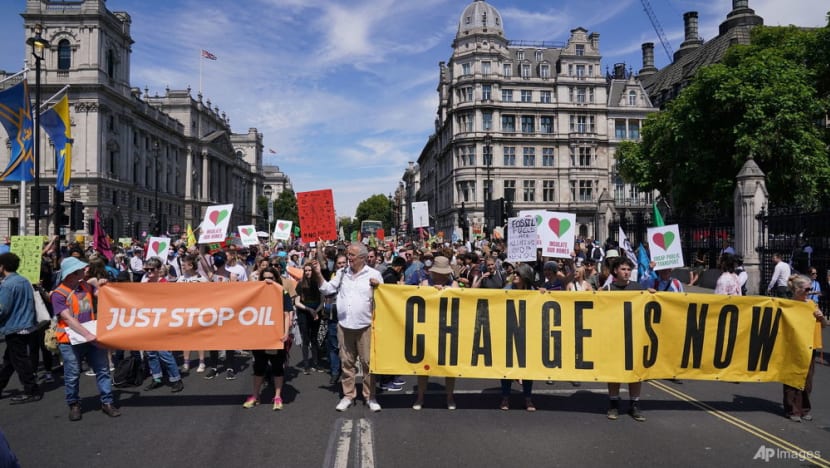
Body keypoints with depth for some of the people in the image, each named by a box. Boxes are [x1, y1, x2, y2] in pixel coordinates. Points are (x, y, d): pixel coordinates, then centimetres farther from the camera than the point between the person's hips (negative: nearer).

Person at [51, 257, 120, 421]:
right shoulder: (58, 294, -11)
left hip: (92, 337, 5)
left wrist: (103, 286, -9)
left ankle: (107, 402, 11)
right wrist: (86, 334, -29)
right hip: (71, 341, -5)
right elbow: (68, 319, -20)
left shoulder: (85, 285, 6)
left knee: (103, 370, 4)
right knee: (72, 375, 5)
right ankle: (74, 405, 23)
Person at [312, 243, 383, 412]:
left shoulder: (374, 274, -2)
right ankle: (348, 395, 21)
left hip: (365, 326, -3)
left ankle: (370, 396, 16)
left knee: (368, 362, 3)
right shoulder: (342, 273, 8)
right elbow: (326, 289, 11)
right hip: (344, 325, 3)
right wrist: (318, 274, 0)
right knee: (346, 362, 10)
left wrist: (378, 288, -18)